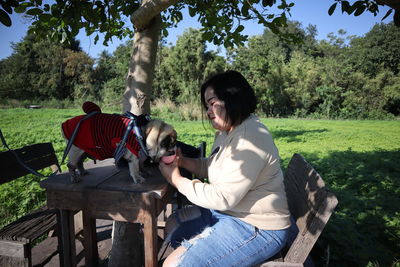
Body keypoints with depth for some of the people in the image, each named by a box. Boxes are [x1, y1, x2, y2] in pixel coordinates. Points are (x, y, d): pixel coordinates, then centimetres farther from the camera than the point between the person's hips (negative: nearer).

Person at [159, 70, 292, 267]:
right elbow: (212, 167, 16)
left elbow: (223, 198, -26)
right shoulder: (226, 132, 6)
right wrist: (182, 161, -2)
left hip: (258, 229, -10)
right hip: (228, 212, 10)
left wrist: (177, 180, -16)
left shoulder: (251, 139, -27)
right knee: (172, 224, 18)